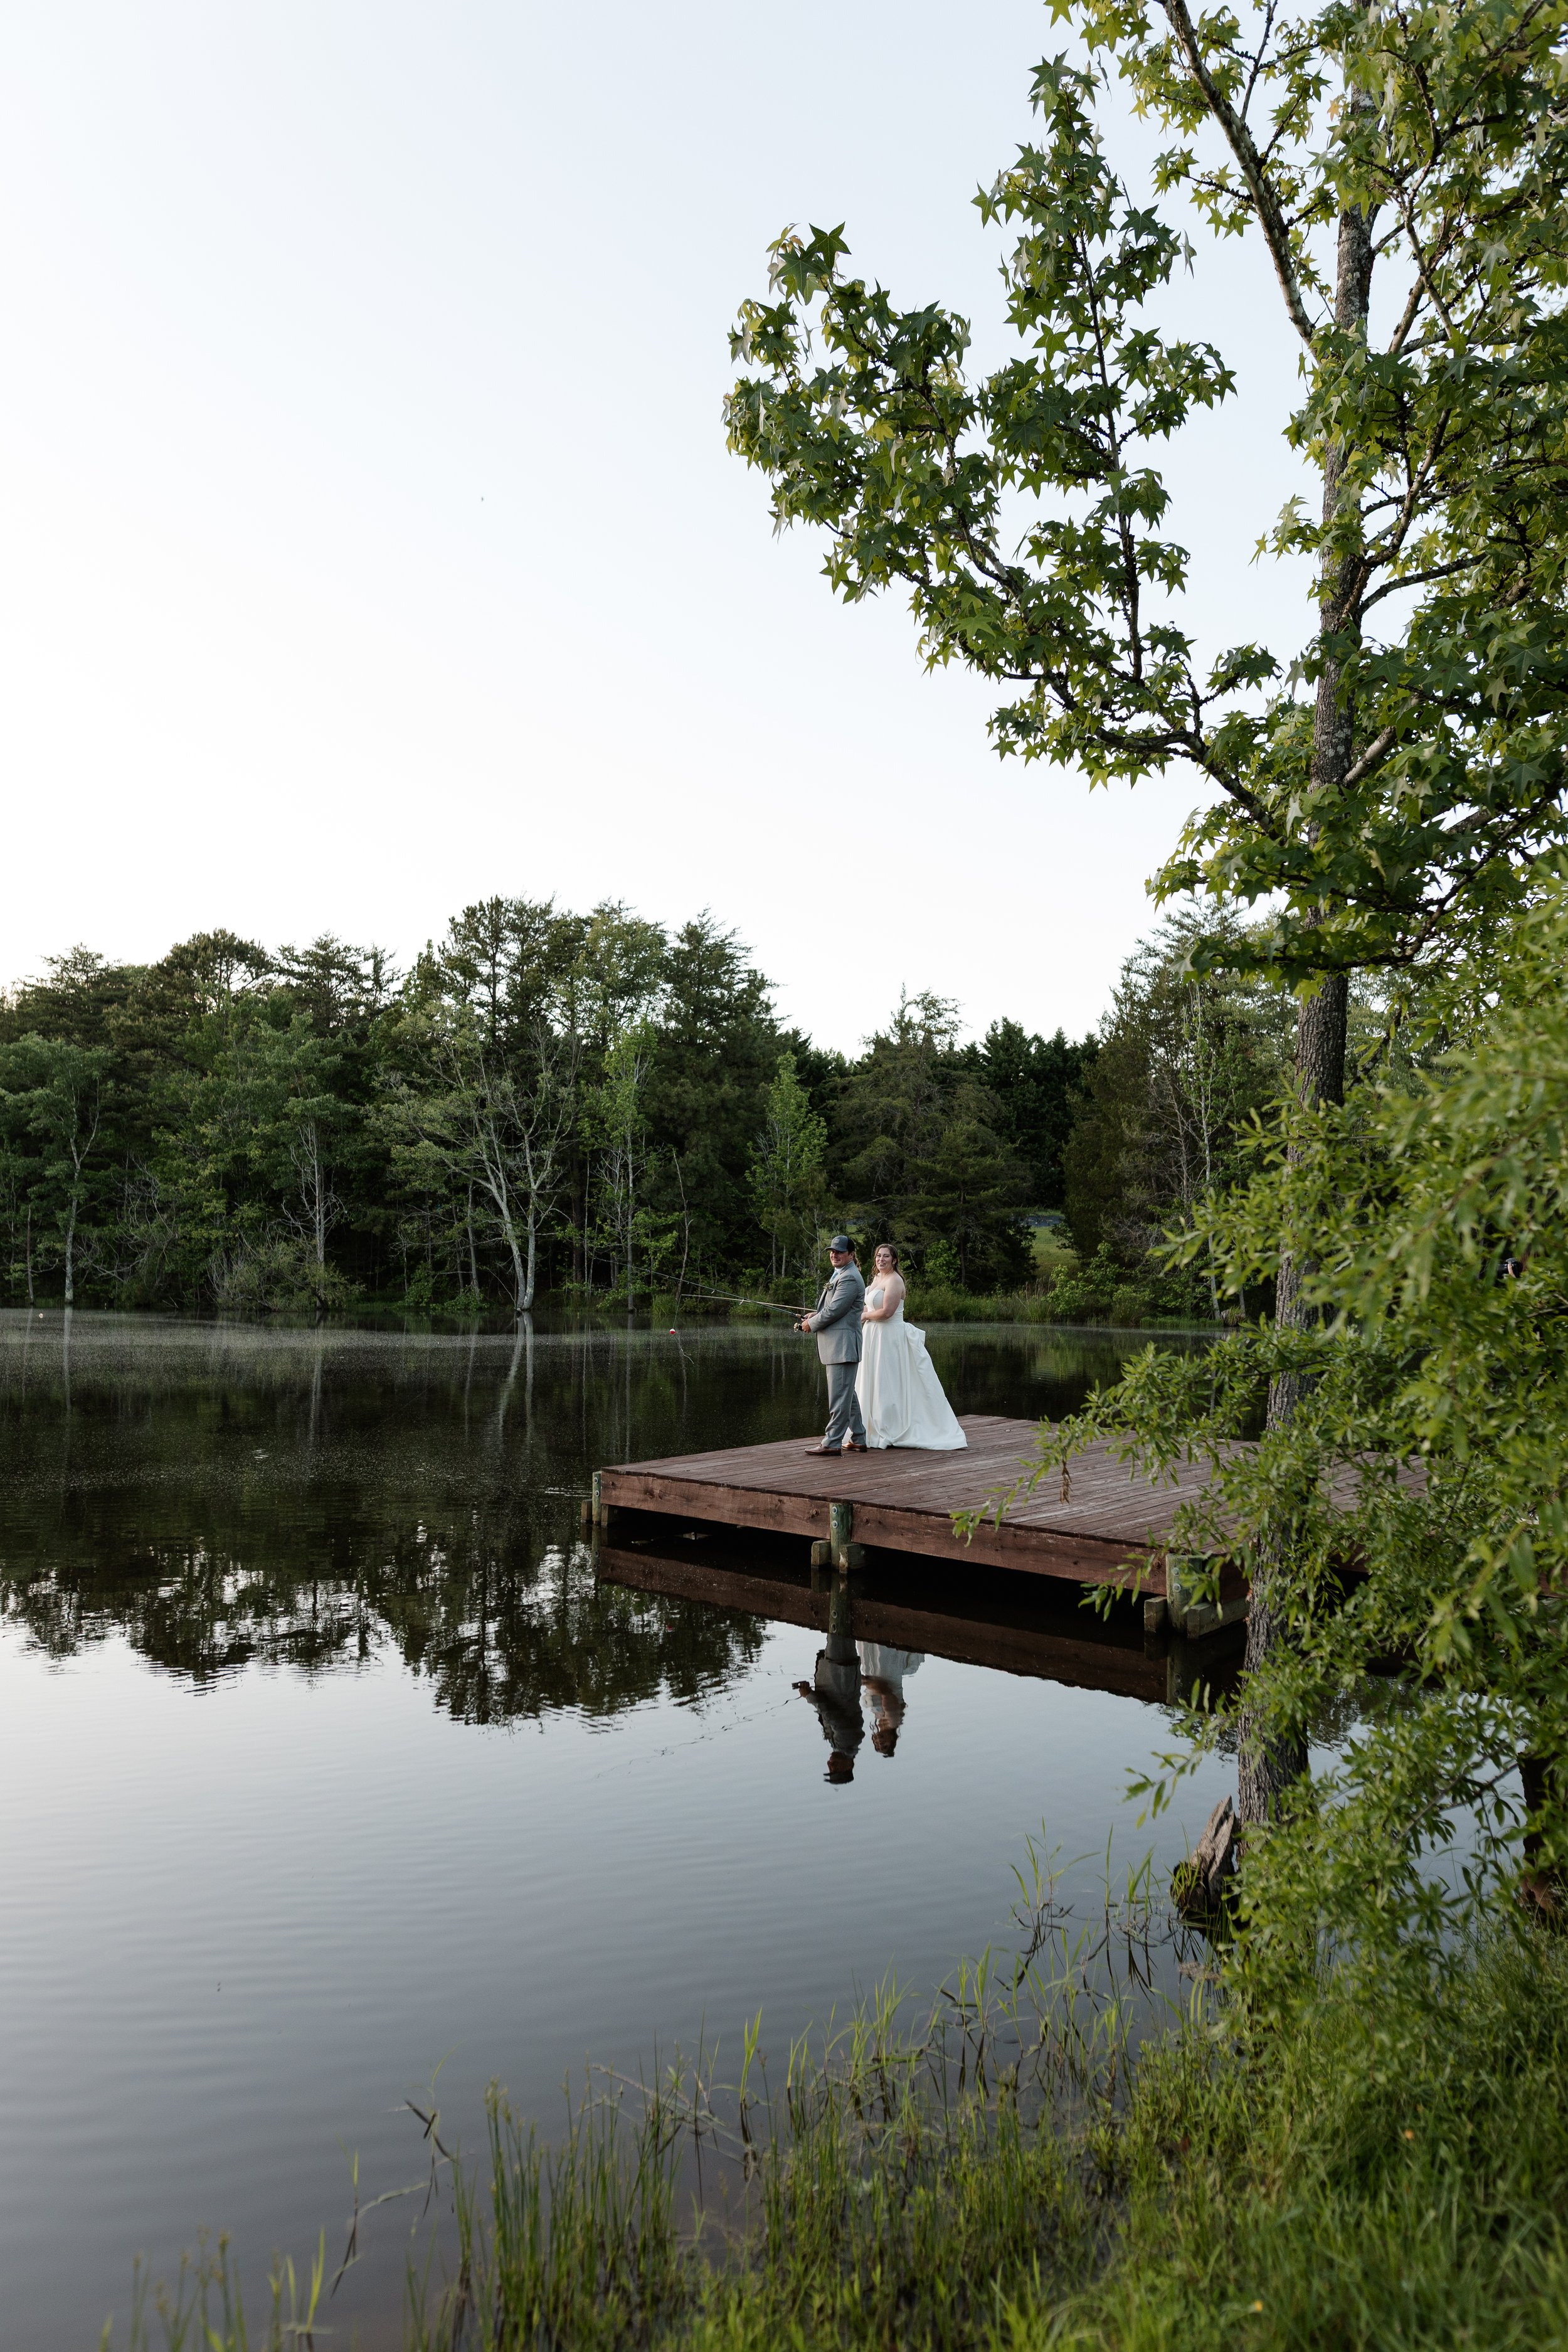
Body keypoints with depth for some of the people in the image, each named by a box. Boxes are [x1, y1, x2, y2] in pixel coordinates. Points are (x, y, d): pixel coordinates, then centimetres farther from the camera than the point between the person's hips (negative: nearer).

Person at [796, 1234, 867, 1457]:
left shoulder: (849, 1279, -15)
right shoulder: (840, 1274, 19)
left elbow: (834, 1311, -19)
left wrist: (811, 1324, -5)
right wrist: (815, 1315, 9)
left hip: (842, 1346, -11)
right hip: (838, 1346, 11)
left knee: (839, 1395, -8)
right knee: (848, 1394, 15)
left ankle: (832, 1443, -6)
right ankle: (857, 1439, 22)